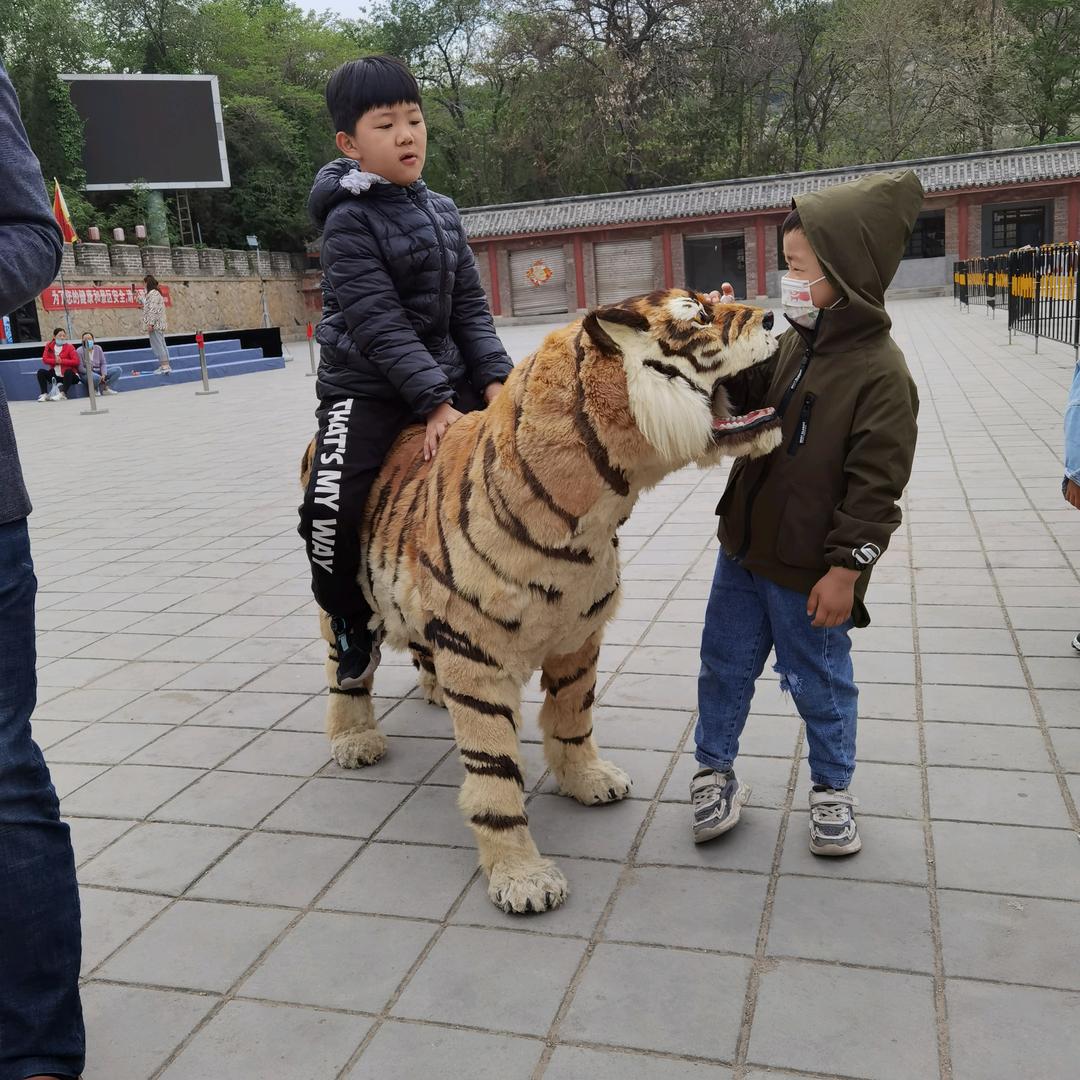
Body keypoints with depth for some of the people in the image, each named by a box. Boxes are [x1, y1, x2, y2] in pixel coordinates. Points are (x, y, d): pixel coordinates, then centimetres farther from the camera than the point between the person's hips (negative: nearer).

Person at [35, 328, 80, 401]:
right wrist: (55, 361, -19)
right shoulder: (49, 345, 6)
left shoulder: (69, 346, -4)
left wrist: (61, 361, -20)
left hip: (68, 375, -4)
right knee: (41, 372, -12)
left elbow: (76, 361, -14)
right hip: (55, 375, 4)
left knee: (68, 371, -35)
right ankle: (45, 394, -18)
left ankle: (63, 394, -44)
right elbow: (44, 359, -3)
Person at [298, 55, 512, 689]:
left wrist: (494, 377, -9)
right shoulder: (349, 221, -11)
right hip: (367, 388, -6)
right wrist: (434, 403, -27)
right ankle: (354, 625, 6)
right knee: (332, 512, -24)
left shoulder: (443, 213, 9)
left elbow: (469, 305, 6)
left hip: (448, 380, 7)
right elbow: (380, 326, -20)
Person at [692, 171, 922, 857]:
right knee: (724, 662, 16)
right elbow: (747, 407, 11)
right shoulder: (792, 344, 5)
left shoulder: (880, 371, -17)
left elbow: (875, 486, -18)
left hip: (809, 570, -7)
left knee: (820, 679, 11)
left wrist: (846, 569, -17)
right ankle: (715, 770, 35)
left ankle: (832, 789, 33)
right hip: (745, 547, 7)